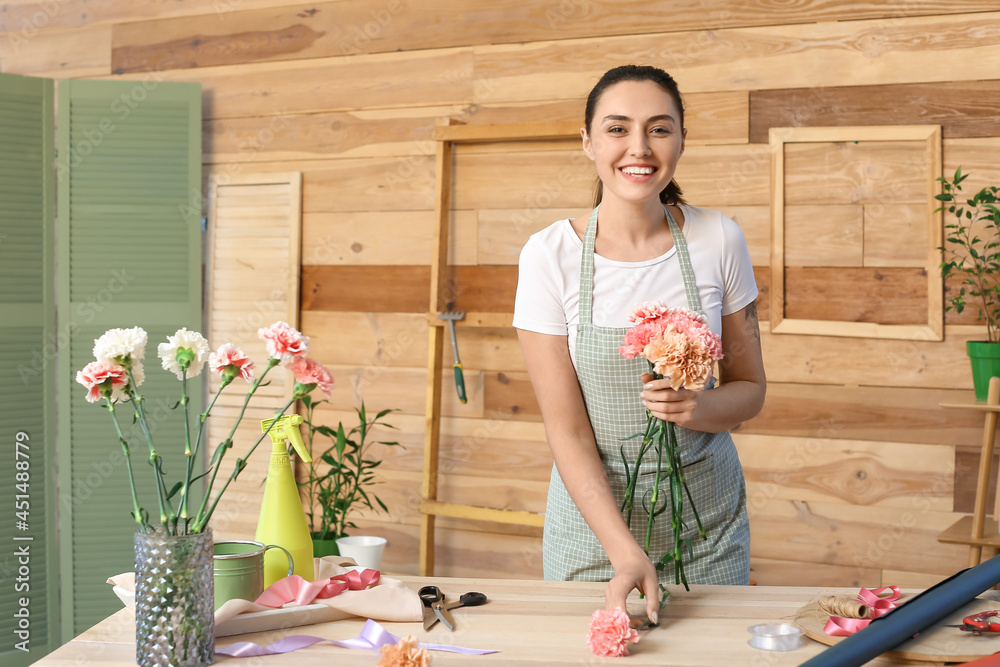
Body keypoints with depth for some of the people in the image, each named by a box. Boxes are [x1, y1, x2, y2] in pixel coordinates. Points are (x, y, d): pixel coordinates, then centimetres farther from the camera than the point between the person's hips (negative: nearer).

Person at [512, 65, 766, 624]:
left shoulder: (719, 241, -8)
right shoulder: (550, 255, -13)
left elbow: (750, 389, 2)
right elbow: (567, 431, -13)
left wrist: (699, 407, -21)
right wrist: (627, 553, -24)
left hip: (709, 520, 2)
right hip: (595, 517, -1)